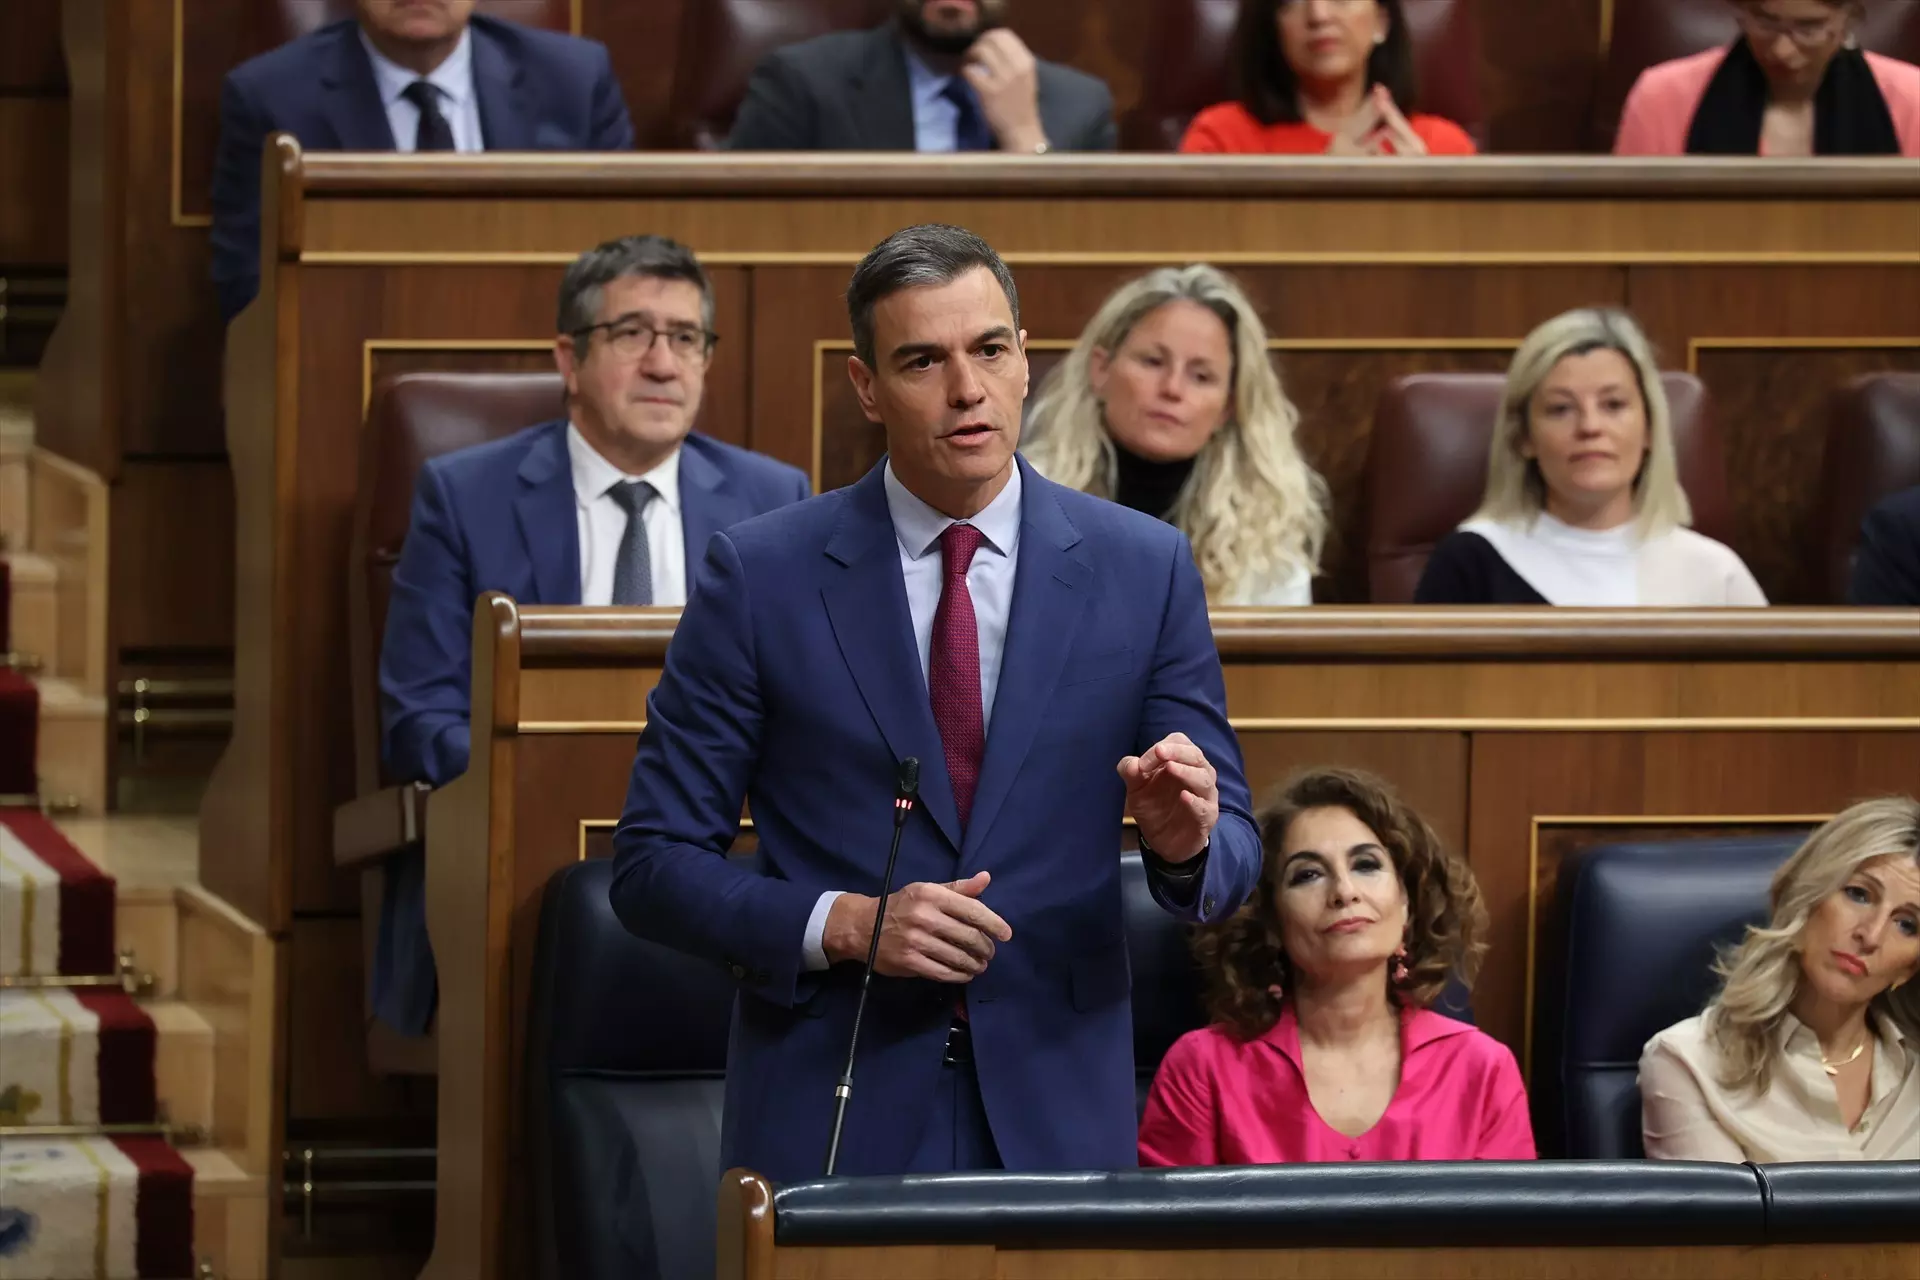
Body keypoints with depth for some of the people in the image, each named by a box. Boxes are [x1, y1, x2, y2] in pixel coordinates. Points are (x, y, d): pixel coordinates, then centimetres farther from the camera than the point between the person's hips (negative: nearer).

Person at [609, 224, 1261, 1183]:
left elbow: (1231, 855, 5)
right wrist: (843, 925, -17)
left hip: (1056, 1119, 1)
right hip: (830, 1122, -1)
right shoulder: (760, 575, -2)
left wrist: (1187, 843, -19)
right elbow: (653, 865, -2)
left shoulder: (1144, 570, 3)